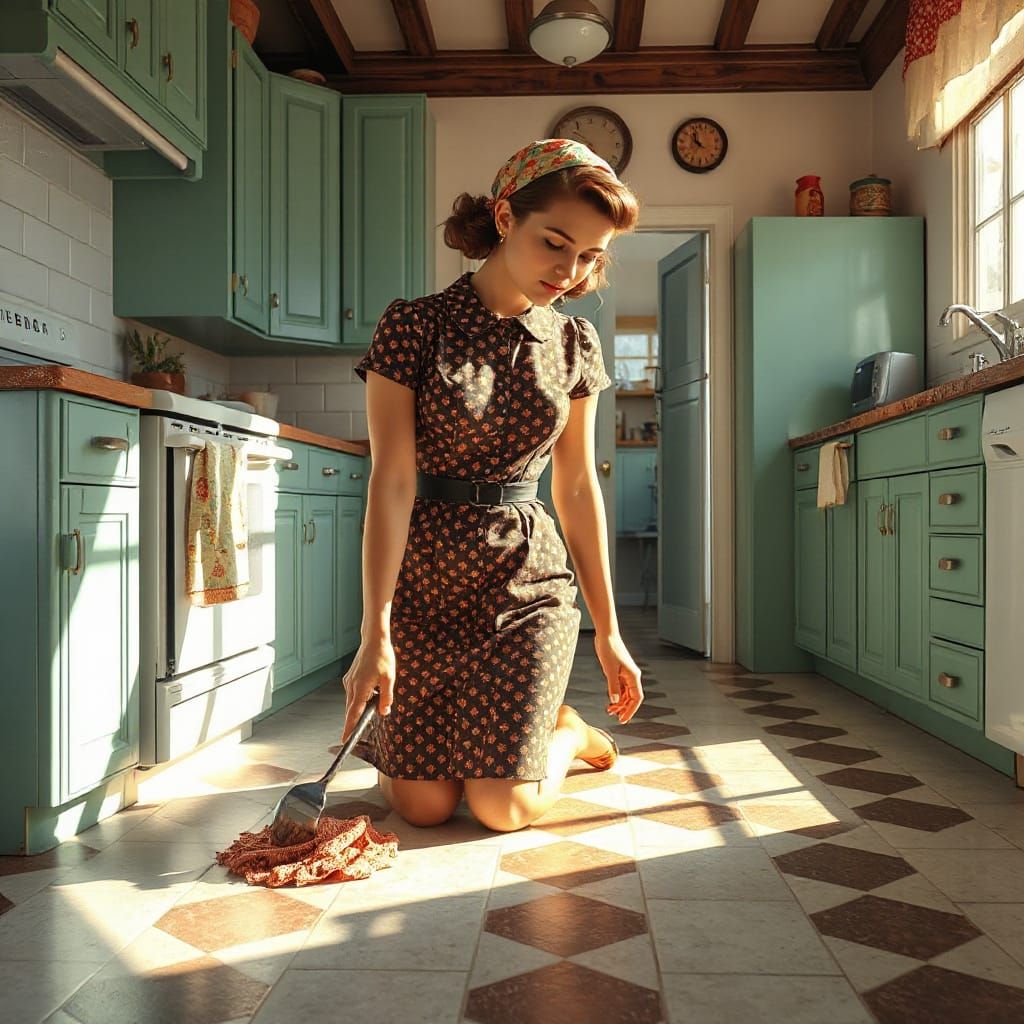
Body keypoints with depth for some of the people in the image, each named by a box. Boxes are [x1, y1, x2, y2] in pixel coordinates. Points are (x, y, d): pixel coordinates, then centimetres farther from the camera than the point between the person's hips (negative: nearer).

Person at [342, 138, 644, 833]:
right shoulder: (416, 325, -7)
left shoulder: (573, 345, 3)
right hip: (425, 578, -1)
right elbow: (393, 479, -13)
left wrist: (608, 632, 7)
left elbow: (577, 488, 6)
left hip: (529, 578, 2)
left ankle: (565, 728, 28)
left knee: (505, 807, -5)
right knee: (423, 801, 0)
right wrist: (376, 629, -18)